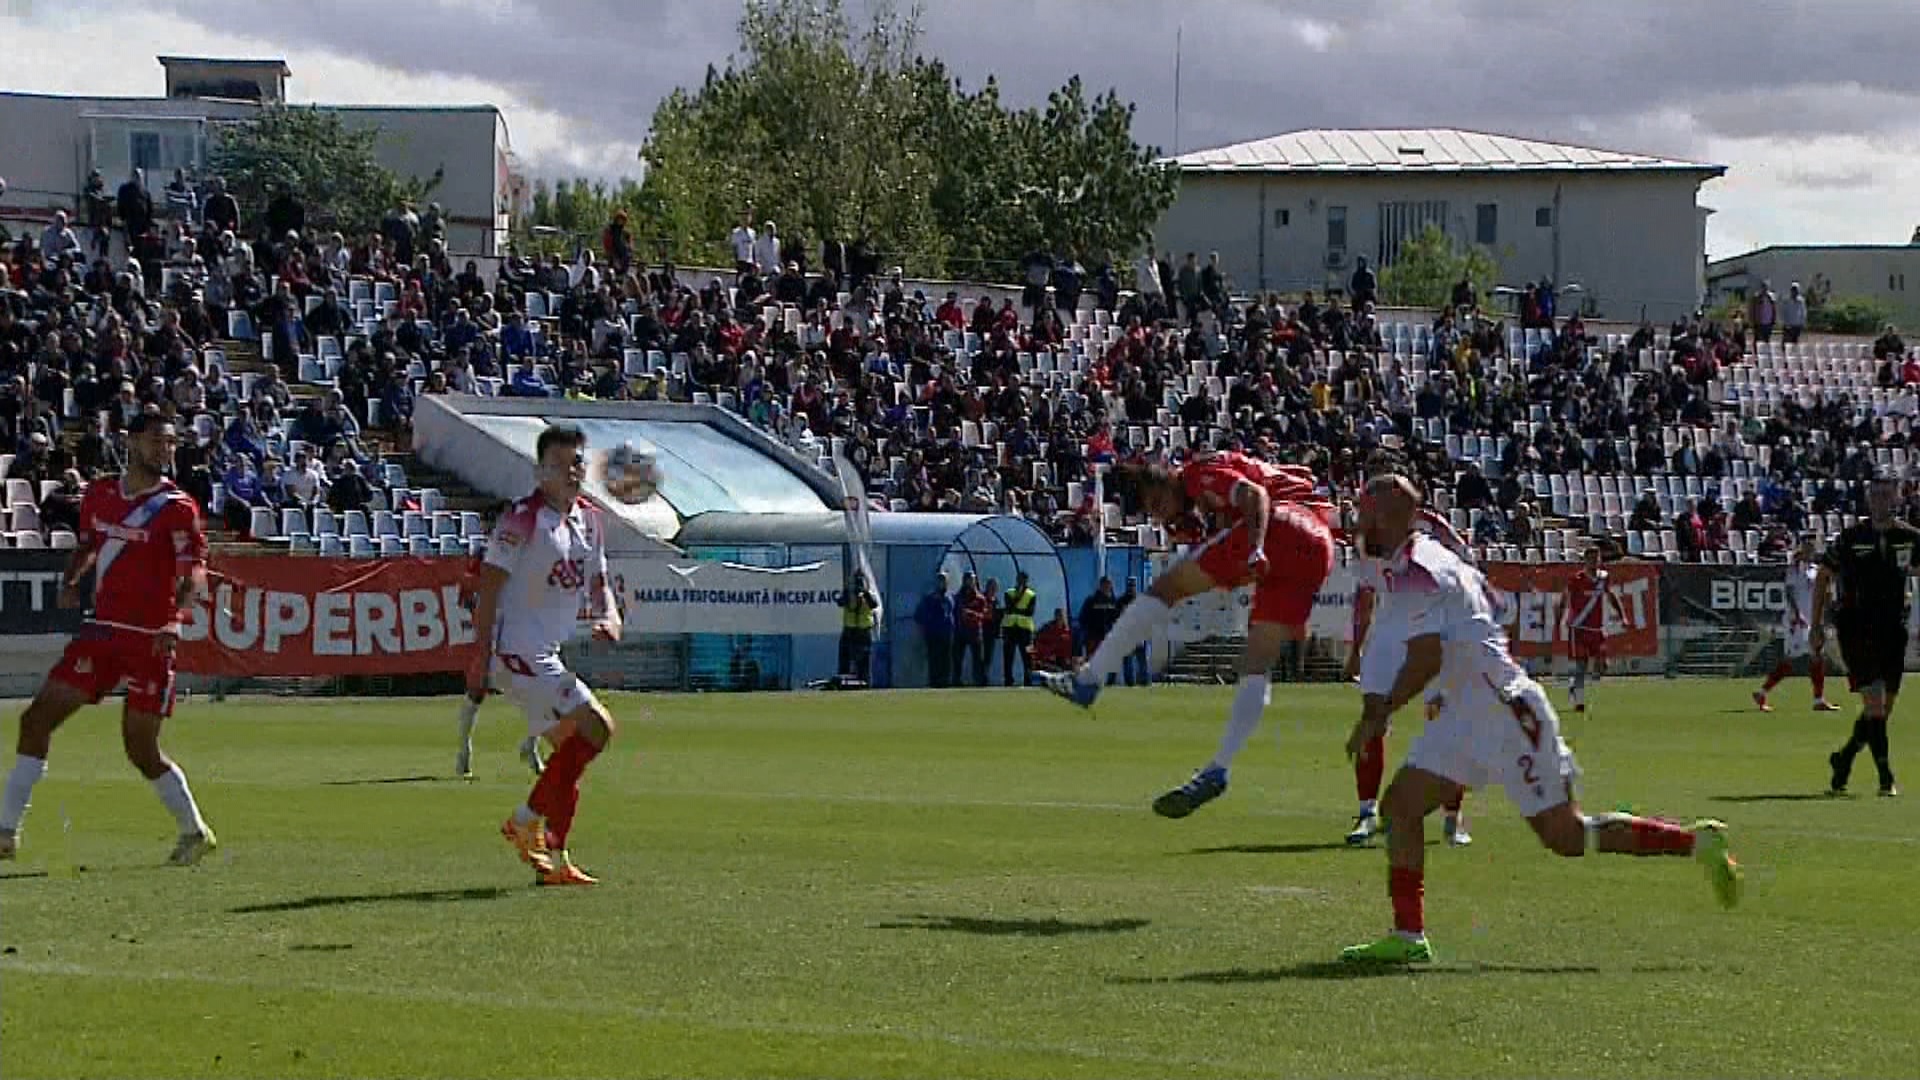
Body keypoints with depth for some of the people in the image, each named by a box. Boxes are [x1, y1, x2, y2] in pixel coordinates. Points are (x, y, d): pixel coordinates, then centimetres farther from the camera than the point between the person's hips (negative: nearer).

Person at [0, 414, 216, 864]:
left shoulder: (176, 507, -7)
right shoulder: (99, 495, 10)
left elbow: (196, 570, -15)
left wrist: (175, 620, -31)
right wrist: (71, 580, 6)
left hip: (150, 640, -5)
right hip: (102, 629, 5)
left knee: (141, 750, -4)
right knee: (36, 719, -2)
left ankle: (195, 831, 17)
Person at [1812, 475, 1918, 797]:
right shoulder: (1850, 537, -4)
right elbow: (1823, 577, 6)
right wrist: (1817, 626, 4)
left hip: (1893, 631, 4)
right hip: (1856, 629, -4)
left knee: (1884, 709, 7)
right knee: (1874, 701, -14)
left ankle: (1844, 759, 29)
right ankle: (1886, 778, -11)